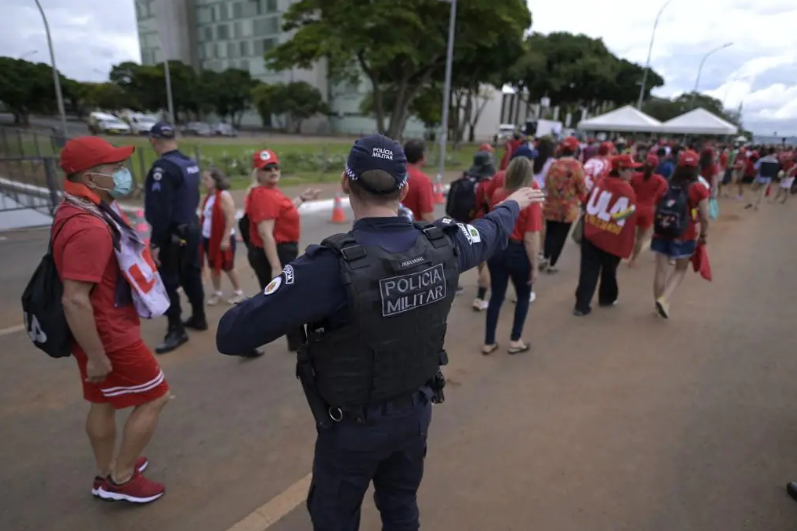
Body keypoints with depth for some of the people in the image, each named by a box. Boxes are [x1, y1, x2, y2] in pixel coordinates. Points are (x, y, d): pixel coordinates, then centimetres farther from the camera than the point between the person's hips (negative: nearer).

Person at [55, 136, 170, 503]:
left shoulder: (83, 210, 4)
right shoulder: (89, 227, -30)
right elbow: (75, 301, -31)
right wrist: (96, 357, -24)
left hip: (106, 330, 10)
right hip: (110, 336, -10)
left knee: (105, 402, 22)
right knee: (154, 398, 6)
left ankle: (107, 473, 40)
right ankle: (121, 479, 22)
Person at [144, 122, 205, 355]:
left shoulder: (163, 167, -20)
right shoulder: (191, 164, 6)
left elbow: (160, 210, -24)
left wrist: (156, 242, -21)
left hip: (172, 234, -9)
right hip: (192, 228, 9)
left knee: (167, 283, -1)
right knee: (192, 275, 18)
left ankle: (176, 331, 6)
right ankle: (198, 318, 30)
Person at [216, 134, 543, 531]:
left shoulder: (334, 264, -33)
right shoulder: (443, 243, -15)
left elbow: (231, 336, -31)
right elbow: (492, 232, 8)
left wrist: (272, 299, -9)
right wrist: (513, 204, 30)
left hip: (354, 425, -4)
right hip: (416, 412, 5)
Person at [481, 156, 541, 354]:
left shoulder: (497, 195, -2)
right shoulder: (531, 201, -17)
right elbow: (531, 238, -18)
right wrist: (534, 266, -9)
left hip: (496, 249, 4)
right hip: (518, 252, -4)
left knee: (496, 296, 15)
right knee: (523, 296, 19)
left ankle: (489, 343, 21)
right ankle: (515, 341, 24)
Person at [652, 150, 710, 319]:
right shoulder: (699, 188, -8)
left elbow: (656, 208, 5)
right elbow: (704, 217, -8)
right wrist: (703, 235, 7)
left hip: (661, 233, 3)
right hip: (684, 236, -3)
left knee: (661, 270, 11)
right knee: (681, 269, 15)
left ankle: (659, 304, 23)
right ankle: (664, 299, -3)